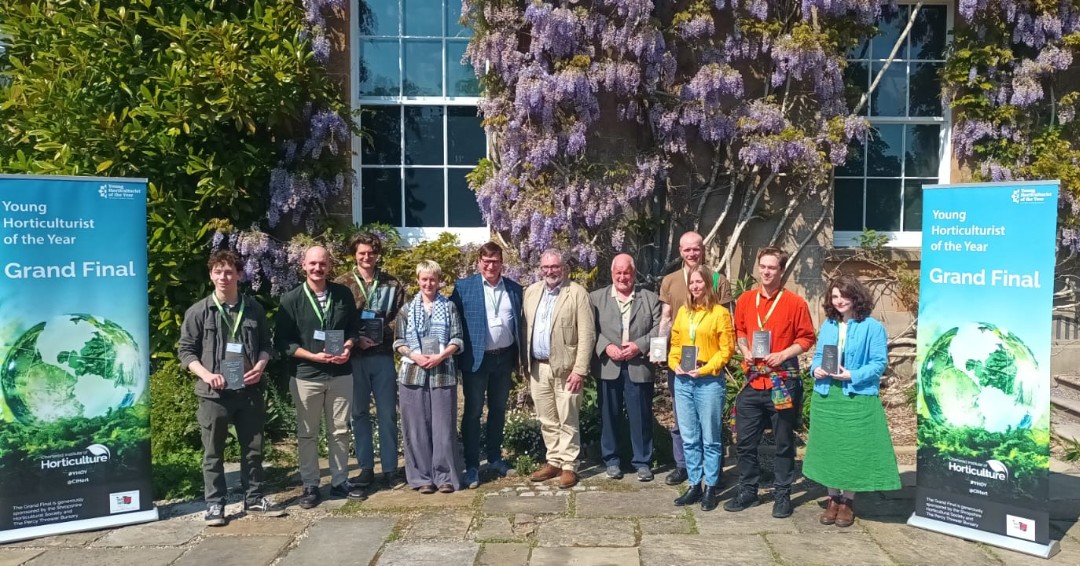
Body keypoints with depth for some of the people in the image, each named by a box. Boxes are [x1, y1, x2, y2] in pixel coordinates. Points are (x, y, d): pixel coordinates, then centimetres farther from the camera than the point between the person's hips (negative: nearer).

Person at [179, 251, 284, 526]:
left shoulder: (254, 309, 6)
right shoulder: (198, 312, -2)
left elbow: (266, 344, 13)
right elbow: (186, 351, 0)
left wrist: (260, 367, -6)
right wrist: (206, 374, -15)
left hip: (249, 390, 3)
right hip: (213, 393, -2)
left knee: (253, 448, 11)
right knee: (213, 452, 6)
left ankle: (254, 498, 23)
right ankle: (215, 504, 18)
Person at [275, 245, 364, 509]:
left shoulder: (343, 294, 2)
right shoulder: (291, 299, -6)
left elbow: (354, 326, 12)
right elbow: (282, 340, -5)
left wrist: (348, 347, -9)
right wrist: (313, 356, -16)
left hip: (340, 374, 2)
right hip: (306, 376, -2)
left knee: (340, 431, 11)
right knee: (307, 434, 8)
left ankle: (340, 482, 23)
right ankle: (310, 486, 20)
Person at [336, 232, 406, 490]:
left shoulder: (392, 284, 7)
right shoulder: (342, 284, 4)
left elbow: (402, 317, 3)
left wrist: (381, 334, -12)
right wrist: (355, 339, -14)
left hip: (383, 355, 0)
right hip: (354, 357, 0)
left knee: (387, 413, 4)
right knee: (360, 413, 8)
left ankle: (390, 468, 14)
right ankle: (366, 468, 18)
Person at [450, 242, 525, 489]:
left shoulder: (514, 288, 6)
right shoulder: (463, 287, -4)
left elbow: (519, 323, 10)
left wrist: (519, 356, 7)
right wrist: (457, 357, -9)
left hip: (504, 358, 4)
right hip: (476, 359, -4)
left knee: (498, 410, 15)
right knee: (473, 412, 3)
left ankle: (495, 458, 30)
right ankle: (472, 466, 11)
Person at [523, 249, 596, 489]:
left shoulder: (577, 293, -7)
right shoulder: (531, 292, 10)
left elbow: (587, 335, -11)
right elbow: (526, 329, 12)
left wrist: (579, 370, -16)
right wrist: (525, 364, 7)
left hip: (565, 368, -5)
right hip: (538, 367, 5)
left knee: (567, 421, 2)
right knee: (547, 421, 13)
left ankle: (568, 466, 13)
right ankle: (554, 462, 26)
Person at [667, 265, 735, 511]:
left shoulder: (720, 313, -4)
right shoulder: (683, 311, 12)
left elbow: (727, 348, -7)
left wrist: (705, 369, -15)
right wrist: (675, 364, -2)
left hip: (709, 381, -5)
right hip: (683, 381, 5)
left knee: (710, 439, 3)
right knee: (689, 438, 10)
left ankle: (711, 487, 14)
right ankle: (694, 485, 20)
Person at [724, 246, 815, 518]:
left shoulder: (795, 302, -5)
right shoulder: (745, 300, 6)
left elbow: (806, 338, -2)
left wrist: (783, 355, -16)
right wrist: (745, 350, -3)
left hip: (783, 382, -3)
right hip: (753, 381, 3)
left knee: (784, 442, 8)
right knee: (745, 440, 7)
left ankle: (782, 495, 20)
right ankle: (748, 491, 22)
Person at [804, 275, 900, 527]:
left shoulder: (872, 327, -6)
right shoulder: (827, 325, 10)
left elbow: (879, 363, -9)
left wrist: (853, 376, -21)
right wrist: (816, 369, -7)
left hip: (858, 399, -5)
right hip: (826, 397, 5)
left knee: (853, 450, 2)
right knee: (828, 448, 9)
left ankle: (848, 502, 18)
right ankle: (833, 499, 23)